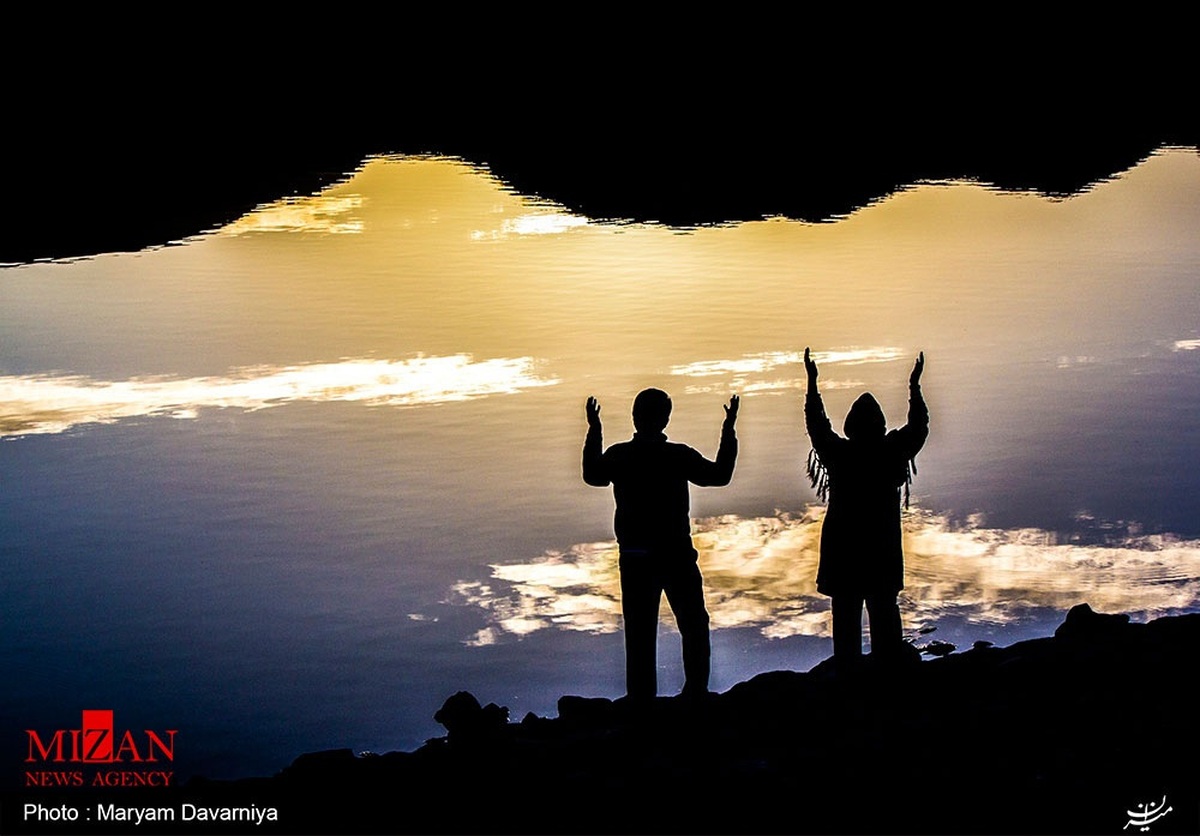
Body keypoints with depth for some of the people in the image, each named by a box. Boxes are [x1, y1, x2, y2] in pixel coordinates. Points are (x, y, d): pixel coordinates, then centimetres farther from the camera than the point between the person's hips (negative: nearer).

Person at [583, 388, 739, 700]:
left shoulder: (617, 456, -8)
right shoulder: (678, 456, -13)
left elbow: (592, 475, 14)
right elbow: (720, 475, 1)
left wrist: (594, 431, 19)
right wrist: (729, 432, 8)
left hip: (634, 559, 2)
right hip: (676, 555, -2)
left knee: (639, 633, 7)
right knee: (693, 625, 13)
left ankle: (641, 698, 8)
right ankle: (696, 690, 12)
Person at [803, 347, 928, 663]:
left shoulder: (838, 453, -9)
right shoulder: (892, 453, -7)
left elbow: (816, 425, 6)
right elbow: (918, 429, 10)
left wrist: (812, 382, 13)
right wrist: (914, 386, 17)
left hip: (841, 552, -1)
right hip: (883, 552, 1)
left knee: (846, 614, 3)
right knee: (884, 611, 11)